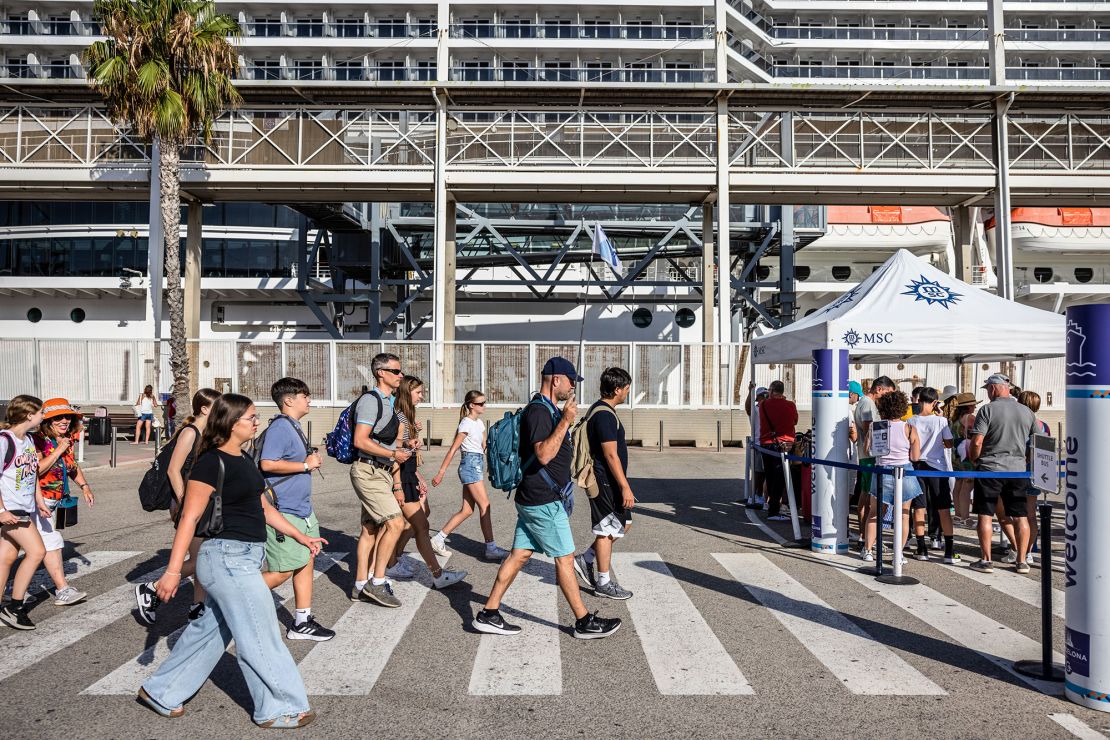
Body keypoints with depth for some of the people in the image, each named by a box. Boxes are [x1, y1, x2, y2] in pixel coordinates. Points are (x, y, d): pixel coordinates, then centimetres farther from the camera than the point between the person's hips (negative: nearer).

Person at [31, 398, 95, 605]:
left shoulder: (67, 439, 6)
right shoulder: (37, 440, -18)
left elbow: (72, 465, 21)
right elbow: (35, 470, -29)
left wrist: (84, 486, 12)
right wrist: (58, 451, -25)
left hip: (53, 501, 8)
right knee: (52, 541, -11)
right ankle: (63, 591, -10)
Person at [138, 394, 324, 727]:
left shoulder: (245, 461, 12)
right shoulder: (211, 463, -15)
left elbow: (264, 508, 19)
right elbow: (189, 517, -17)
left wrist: (300, 536, 18)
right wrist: (173, 570, -19)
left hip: (246, 557, 9)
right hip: (227, 557, -9)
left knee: (211, 628, 19)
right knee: (260, 637, -1)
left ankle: (161, 692, 33)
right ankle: (278, 709, 11)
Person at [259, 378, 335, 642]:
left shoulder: (293, 427, 14)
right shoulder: (280, 427, -17)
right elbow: (268, 463, -27)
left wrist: (312, 460, 8)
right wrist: (306, 465, -18)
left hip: (302, 509, 10)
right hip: (283, 511, -10)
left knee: (306, 563, 13)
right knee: (283, 571, -4)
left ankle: (302, 623, 21)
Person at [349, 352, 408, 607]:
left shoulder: (388, 402, 17)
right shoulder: (370, 400, -13)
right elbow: (360, 441, -20)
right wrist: (393, 454, -17)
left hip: (381, 472, 10)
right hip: (369, 471, -10)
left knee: (371, 529, 11)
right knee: (395, 523, -13)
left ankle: (361, 586, 18)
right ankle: (377, 582, -6)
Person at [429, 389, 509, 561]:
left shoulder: (479, 423, 15)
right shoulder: (466, 423, -10)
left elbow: (484, 447, 16)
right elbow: (453, 449, -12)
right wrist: (441, 473, -14)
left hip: (478, 464, 9)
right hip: (470, 465, -9)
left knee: (467, 510, 8)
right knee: (485, 506, -8)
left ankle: (438, 539, 14)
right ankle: (491, 549, -4)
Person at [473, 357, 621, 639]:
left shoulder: (547, 410, 17)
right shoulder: (539, 411, -17)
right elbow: (543, 455, -26)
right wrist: (566, 421, -26)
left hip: (532, 499, 10)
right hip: (544, 502, -10)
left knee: (520, 554, 11)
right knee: (565, 558, -1)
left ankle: (488, 614, 15)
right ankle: (584, 622, 10)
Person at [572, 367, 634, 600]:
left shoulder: (599, 410, 13)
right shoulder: (605, 415, -20)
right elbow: (611, 455, -23)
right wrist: (625, 487, -21)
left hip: (607, 481, 10)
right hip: (606, 482, -10)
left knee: (623, 524, 17)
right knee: (607, 530, 0)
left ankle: (585, 560, 21)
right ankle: (604, 583, 12)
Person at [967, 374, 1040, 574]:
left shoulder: (987, 410, -9)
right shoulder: (1027, 411, 7)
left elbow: (977, 442, -15)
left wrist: (973, 460, 2)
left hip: (990, 468, -4)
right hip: (1018, 468, 4)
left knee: (985, 515, 3)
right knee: (1020, 516, 10)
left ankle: (986, 561, 5)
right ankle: (1021, 561, 13)